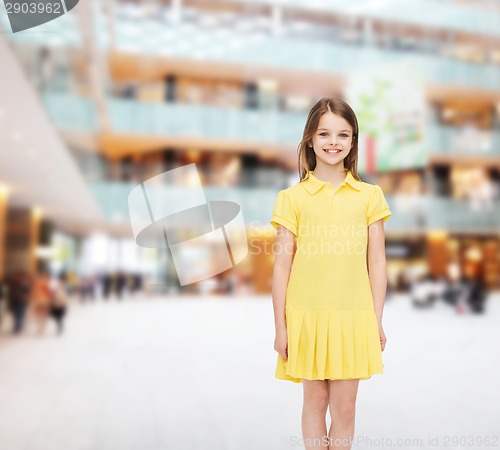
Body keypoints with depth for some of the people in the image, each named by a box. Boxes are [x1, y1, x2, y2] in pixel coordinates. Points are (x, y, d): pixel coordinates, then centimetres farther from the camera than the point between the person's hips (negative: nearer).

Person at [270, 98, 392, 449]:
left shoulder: (369, 195, 3)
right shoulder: (293, 197, 0)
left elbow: (377, 262, 5)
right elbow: (282, 264, 0)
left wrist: (377, 321, 4)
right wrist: (280, 326, 0)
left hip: (353, 317, 1)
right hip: (307, 315, 0)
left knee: (345, 406, 9)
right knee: (315, 400, 13)